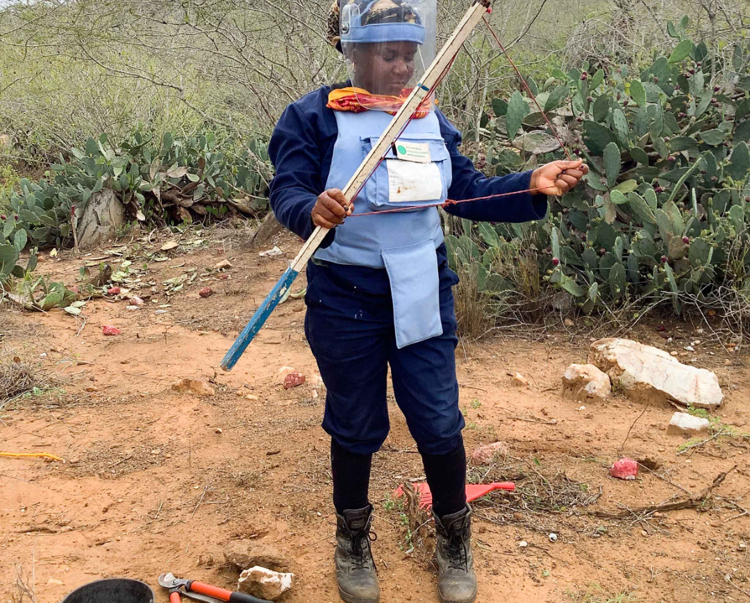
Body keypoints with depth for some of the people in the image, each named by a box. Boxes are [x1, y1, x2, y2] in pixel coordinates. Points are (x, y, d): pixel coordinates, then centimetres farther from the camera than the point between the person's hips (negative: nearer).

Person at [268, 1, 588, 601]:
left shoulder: (430, 118, 8)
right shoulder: (314, 116, -6)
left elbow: (469, 191, 9)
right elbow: (286, 190, -14)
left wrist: (531, 186, -6)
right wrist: (313, 209, -37)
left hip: (423, 293, 3)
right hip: (346, 300, -3)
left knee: (439, 422, 8)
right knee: (356, 427, 12)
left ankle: (455, 542, 31)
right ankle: (353, 541, 36)